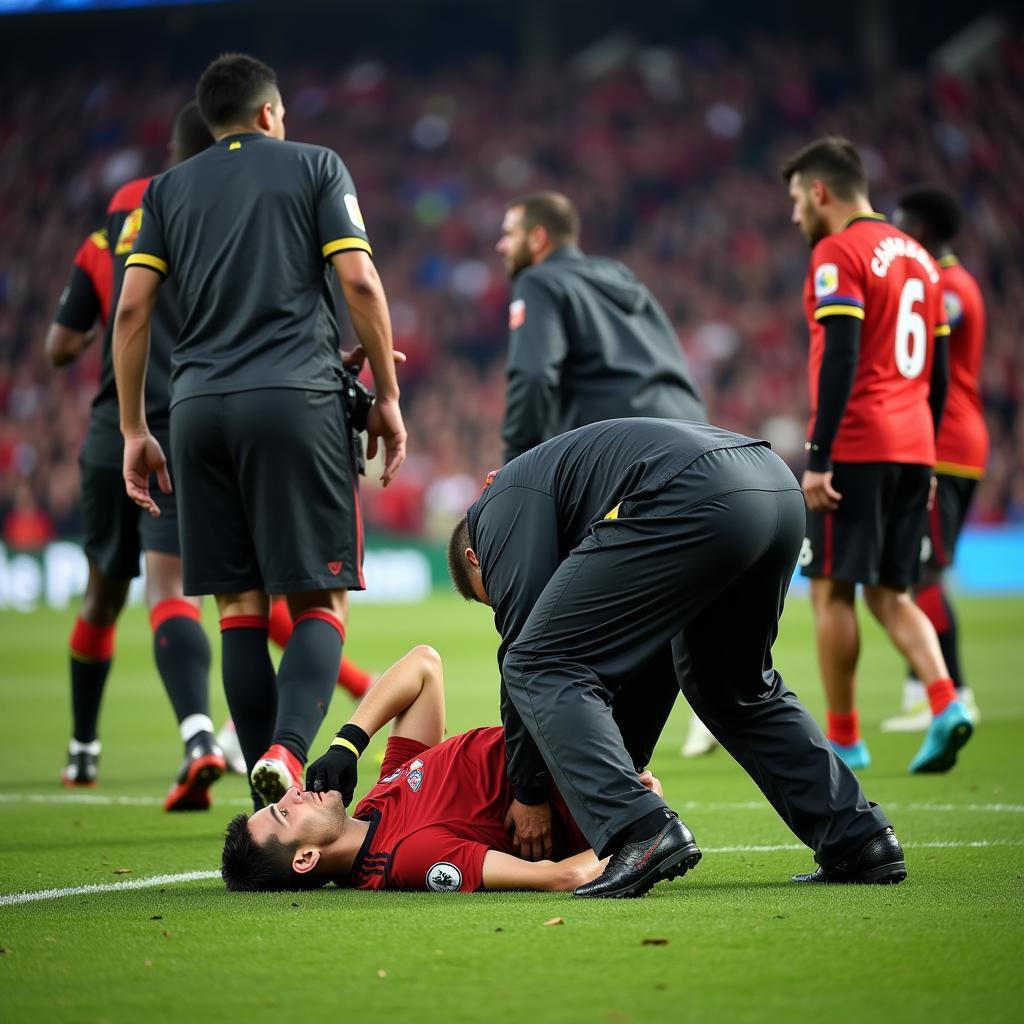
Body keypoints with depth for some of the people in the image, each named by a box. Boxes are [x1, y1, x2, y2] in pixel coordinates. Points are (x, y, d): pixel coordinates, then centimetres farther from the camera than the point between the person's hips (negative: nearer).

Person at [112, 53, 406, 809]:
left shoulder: (168, 189, 18)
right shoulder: (314, 166, 11)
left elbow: (131, 310, 9)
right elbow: (360, 283, 0)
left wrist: (133, 430, 13)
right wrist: (389, 394, 6)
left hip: (200, 406, 3)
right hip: (298, 399, -3)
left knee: (240, 606, 6)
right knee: (320, 602, -2)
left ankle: (272, 803, 1)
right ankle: (288, 750, -27)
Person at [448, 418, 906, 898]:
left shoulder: (505, 504, 17)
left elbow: (525, 643, 7)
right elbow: (642, 651, 41)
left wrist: (528, 792, 15)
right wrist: (623, 781, 46)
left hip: (695, 501, -9)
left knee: (541, 667, 1)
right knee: (734, 687, 31)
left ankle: (642, 832, -13)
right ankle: (859, 837, 25)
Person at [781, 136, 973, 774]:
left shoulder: (838, 254, -8)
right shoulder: (918, 257, 18)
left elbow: (841, 361, -17)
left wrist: (819, 458, -18)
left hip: (856, 448, -8)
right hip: (914, 448, 8)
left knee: (832, 589, 2)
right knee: (890, 594, 12)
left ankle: (843, 740, 6)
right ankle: (946, 705, -8)